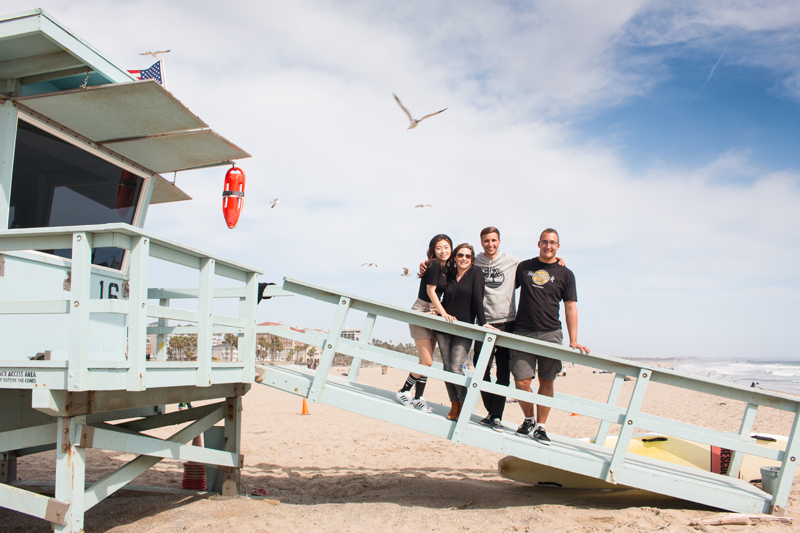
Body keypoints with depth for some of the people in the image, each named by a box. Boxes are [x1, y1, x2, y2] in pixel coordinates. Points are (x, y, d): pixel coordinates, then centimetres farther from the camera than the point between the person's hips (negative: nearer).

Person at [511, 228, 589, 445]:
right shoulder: (524, 267, 11)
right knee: (522, 381, -6)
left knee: (547, 381, 2)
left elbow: (570, 307, 5)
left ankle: (540, 426, 13)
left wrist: (573, 340, -2)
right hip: (523, 332, 0)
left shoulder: (565, 274, 8)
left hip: (551, 333, 0)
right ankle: (529, 420, 18)